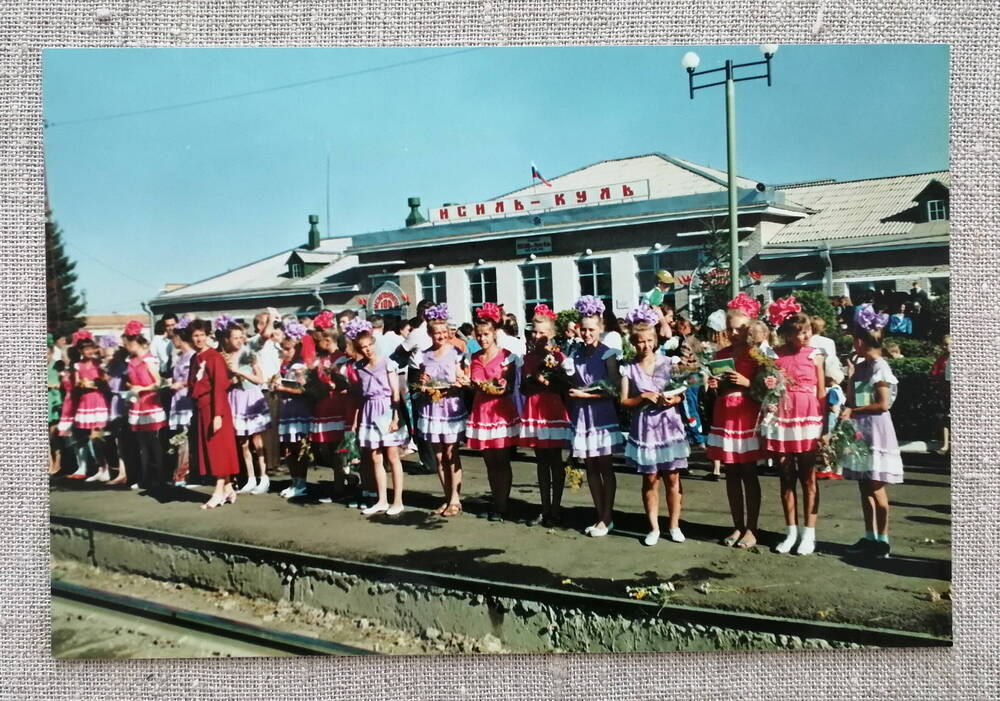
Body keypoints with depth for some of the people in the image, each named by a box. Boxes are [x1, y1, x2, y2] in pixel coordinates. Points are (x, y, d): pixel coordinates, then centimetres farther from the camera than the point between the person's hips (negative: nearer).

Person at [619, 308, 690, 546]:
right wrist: (644, 397, -15)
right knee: (650, 479, 5)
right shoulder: (628, 368, 0)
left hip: (669, 424, 0)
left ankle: (674, 525, 16)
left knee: (672, 477, 3)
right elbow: (624, 401, 0)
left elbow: (682, 394, 5)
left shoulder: (669, 363, 2)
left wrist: (675, 399, -16)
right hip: (644, 427, 0)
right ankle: (654, 527, 16)